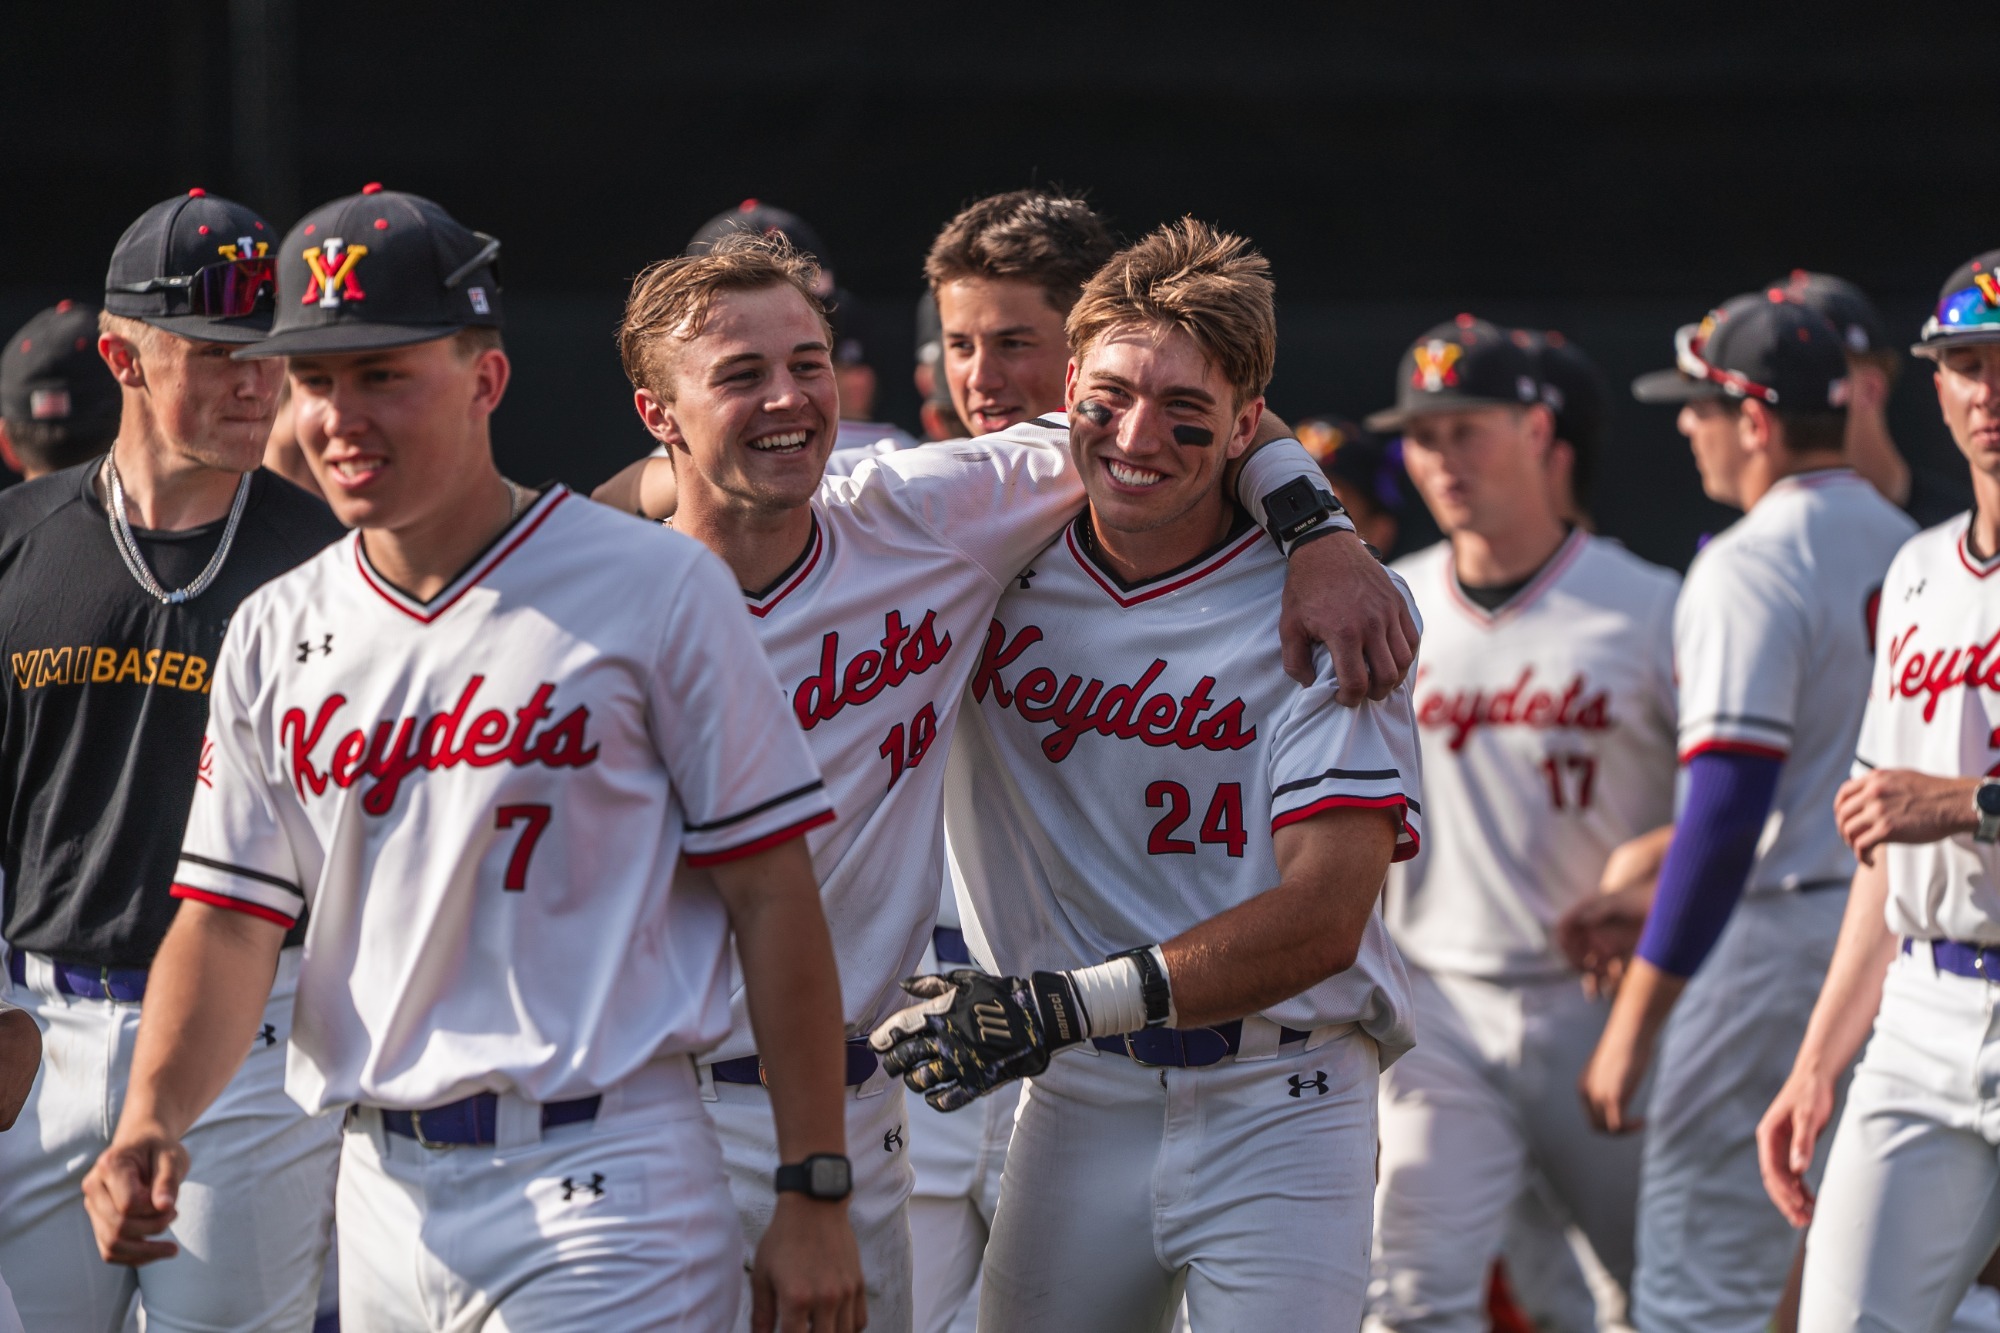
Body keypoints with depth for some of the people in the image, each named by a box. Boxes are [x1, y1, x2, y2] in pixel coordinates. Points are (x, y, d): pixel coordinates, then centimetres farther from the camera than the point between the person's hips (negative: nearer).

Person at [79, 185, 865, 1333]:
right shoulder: (275, 636, 10)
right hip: (381, 1190, 5)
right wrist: (153, 1120, -13)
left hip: (598, 1193, -5)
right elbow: (231, 917, 7)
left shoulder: (657, 590, -5)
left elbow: (772, 896, -5)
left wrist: (816, 1197, -8)